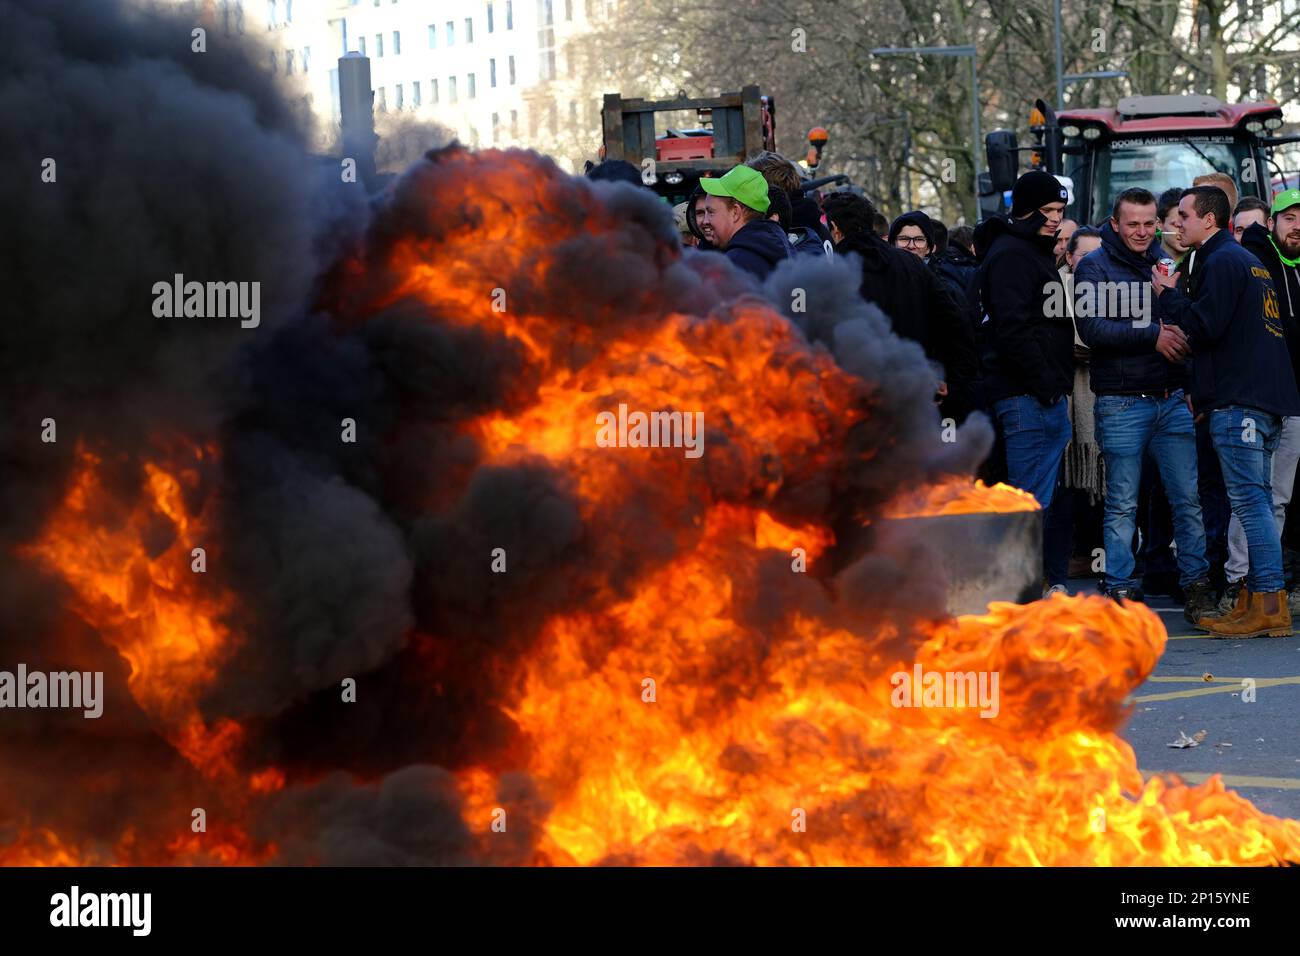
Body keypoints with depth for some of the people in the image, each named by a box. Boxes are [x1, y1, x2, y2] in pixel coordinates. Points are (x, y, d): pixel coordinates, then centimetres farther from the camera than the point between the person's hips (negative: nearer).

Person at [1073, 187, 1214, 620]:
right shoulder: (1094, 268, -1)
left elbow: (1187, 327, 20)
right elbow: (1090, 327, -15)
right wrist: (1151, 335, -18)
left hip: (1172, 400, 4)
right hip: (1121, 402, -4)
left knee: (1187, 497, 1)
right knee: (1122, 504, 1)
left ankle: (1197, 584, 9)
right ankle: (1121, 588, 8)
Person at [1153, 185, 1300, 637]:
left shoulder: (1221, 262, -9)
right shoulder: (1249, 261, 23)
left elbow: (1203, 327, -18)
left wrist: (1169, 295, -2)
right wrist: (1200, 392, 22)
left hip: (1237, 403, -10)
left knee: (1250, 500, -11)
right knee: (1255, 502, 10)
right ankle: (1257, 598, 12)